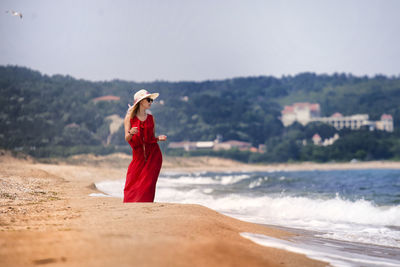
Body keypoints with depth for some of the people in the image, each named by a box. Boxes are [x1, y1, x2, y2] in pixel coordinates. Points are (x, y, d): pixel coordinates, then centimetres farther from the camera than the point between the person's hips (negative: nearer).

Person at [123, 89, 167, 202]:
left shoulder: (150, 118, 10)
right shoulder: (129, 118, 3)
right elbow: (127, 138, -3)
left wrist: (159, 138, -5)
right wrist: (130, 133, -25)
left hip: (153, 155, 2)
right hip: (138, 155, -1)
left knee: (147, 185, -7)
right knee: (132, 185, -6)